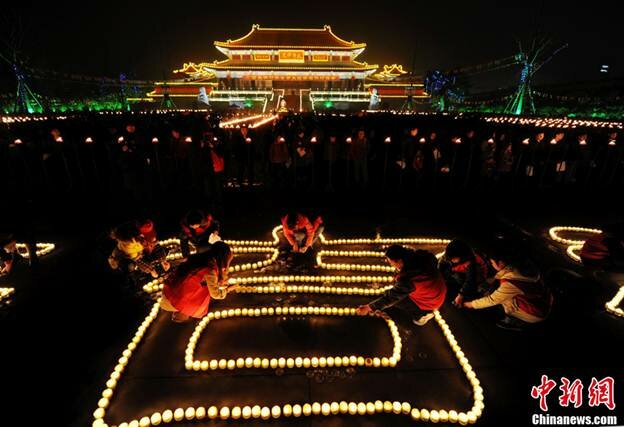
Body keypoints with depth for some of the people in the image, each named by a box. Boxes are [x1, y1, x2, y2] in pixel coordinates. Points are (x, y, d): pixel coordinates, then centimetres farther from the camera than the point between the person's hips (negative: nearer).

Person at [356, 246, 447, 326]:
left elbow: (390, 297, -25)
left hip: (430, 302, -7)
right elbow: (434, 259, 6)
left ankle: (421, 314, 5)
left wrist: (369, 308, -14)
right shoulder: (421, 255, -18)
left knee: (395, 297, -5)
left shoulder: (407, 279, -36)